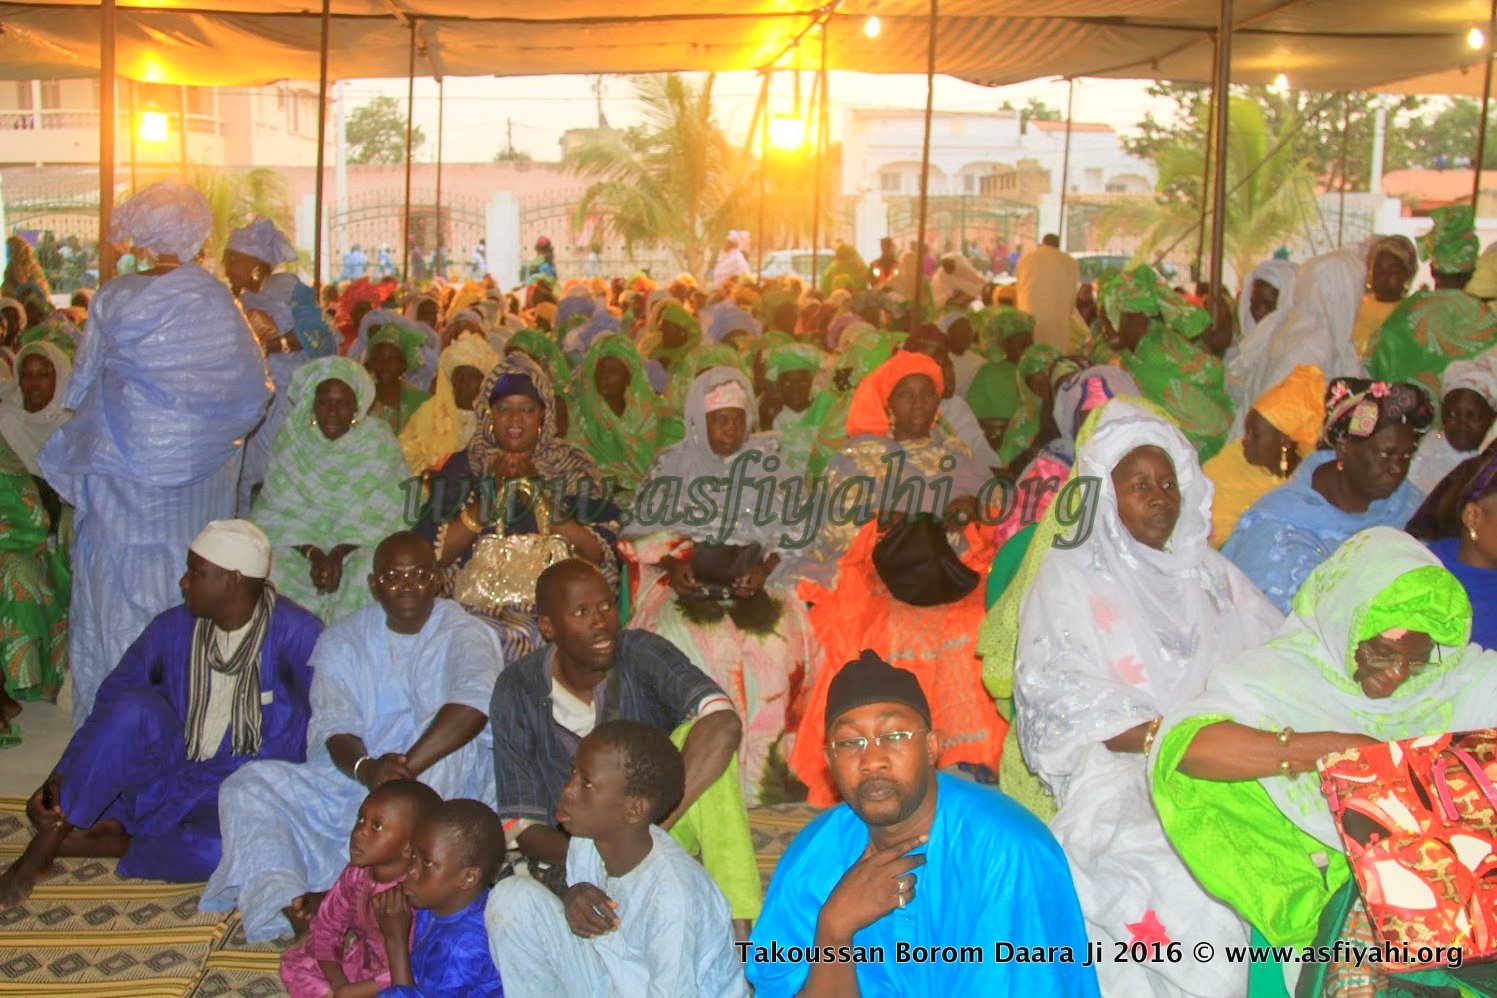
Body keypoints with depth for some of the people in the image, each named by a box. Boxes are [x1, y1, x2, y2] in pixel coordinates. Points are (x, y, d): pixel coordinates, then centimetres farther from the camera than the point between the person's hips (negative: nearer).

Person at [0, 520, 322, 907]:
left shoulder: (294, 633, -12)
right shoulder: (173, 628, 0)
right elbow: (109, 705, 0)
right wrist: (59, 779, -11)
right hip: (168, 770, 3)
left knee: (220, 849, -38)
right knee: (134, 707, -27)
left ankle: (91, 841, -16)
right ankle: (43, 845, -19)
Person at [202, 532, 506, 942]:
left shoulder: (464, 634, -4)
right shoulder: (344, 639, 8)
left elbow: (476, 700, -26)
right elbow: (333, 727, -5)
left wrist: (405, 769, -37)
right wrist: (366, 769, -30)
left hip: (443, 786, -3)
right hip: (348, 780, 4)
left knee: (450, 740, -35)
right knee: (248, 785, -13)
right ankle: (289, 904, -38)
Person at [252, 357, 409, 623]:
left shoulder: (379, 443, -6)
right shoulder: (291, 438, -3)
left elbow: (375, 518, -9)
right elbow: (281, 513, -6)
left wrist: (338, 555, -23)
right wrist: (314, 555, -21)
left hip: (362, 541, -1)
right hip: (300, 541, 2)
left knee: (367, 575, -32)